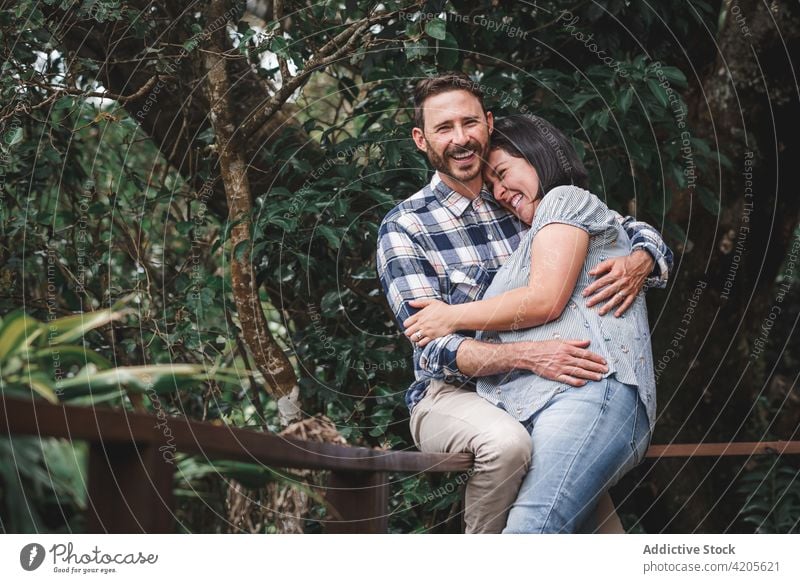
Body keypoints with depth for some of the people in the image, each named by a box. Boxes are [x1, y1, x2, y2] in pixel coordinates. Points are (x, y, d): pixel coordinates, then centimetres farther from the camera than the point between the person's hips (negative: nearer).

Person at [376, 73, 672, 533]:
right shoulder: (405, 228, -5)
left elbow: (641, 233, 9)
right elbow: (435, 349, -14)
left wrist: (638, 264, -18)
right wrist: (528, 356, -32)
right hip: (451, 395, -3)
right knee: (507, 441, -36)